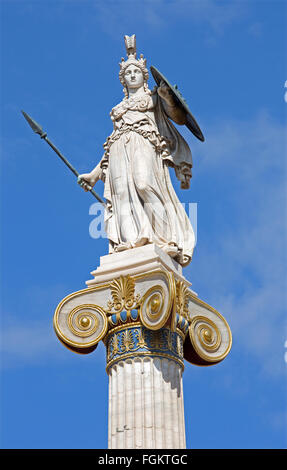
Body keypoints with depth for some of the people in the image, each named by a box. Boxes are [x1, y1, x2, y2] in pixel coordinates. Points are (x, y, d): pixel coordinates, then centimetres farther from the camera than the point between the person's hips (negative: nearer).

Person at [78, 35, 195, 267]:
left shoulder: (153, 96, 21)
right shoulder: (119, 108, 32)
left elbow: (180, 118, 7)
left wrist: (168, 98, -11)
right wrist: (95, 173, 23)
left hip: (144, 144, -4)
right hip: (119, 150, 4)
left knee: (143, 183, -30)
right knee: (122, 192, -20)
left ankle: (165, 240, -36)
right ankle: (130, 244, -34)